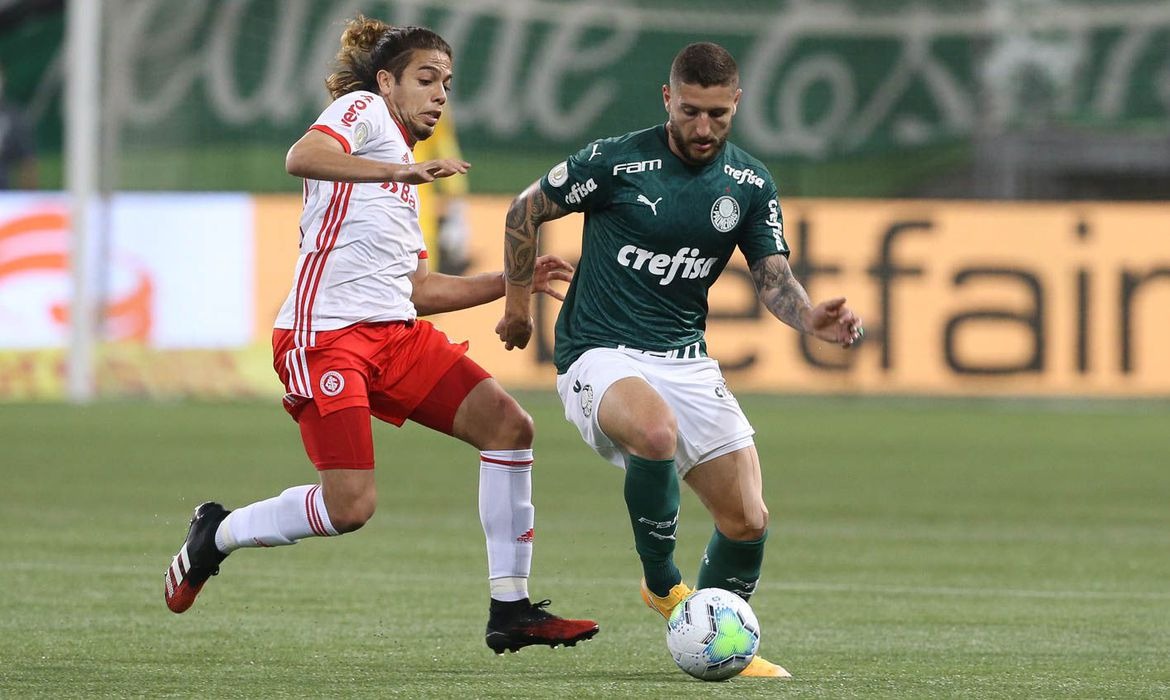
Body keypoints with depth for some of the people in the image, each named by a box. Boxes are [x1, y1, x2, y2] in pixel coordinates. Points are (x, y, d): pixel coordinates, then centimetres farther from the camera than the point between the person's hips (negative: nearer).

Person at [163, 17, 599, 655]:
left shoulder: (403, 175, 27)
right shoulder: (362, 110, 2)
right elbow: (301, 158, -20)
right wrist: (405, 170, -30)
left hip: (395, 332, 9)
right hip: (324, 333, -9)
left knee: (508, 423, -6)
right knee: (350, 507, -16)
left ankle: (510, 610, -2)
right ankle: (217, 533, 12)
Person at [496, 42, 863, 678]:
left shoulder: (750, 184, 3)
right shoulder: (616, 162, -11)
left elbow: (773, 278, 2)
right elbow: (524, 213, 2)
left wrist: (810, 318, -20)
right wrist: (518, 303, 5)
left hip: (685, 359, 5)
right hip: (600, 356, -5)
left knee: (747, 521, -2)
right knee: (656, 430, -39)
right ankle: (661, 581, -15)